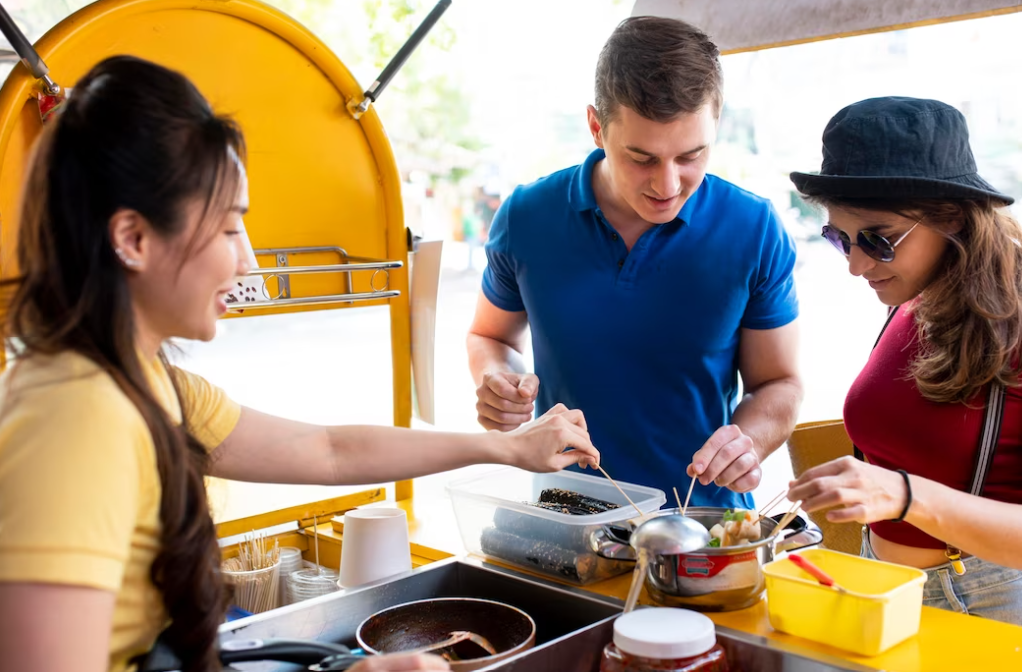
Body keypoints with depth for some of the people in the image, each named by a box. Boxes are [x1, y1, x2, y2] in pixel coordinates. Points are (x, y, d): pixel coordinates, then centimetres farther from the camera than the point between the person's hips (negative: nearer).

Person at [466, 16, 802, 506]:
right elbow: (491, 336, 13)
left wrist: (747, 441, -16)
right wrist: (499, 384, -8)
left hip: (704, 515, 1)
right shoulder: (526, 218, -4)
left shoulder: (756, 232, -6)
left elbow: (778, 383, 4)